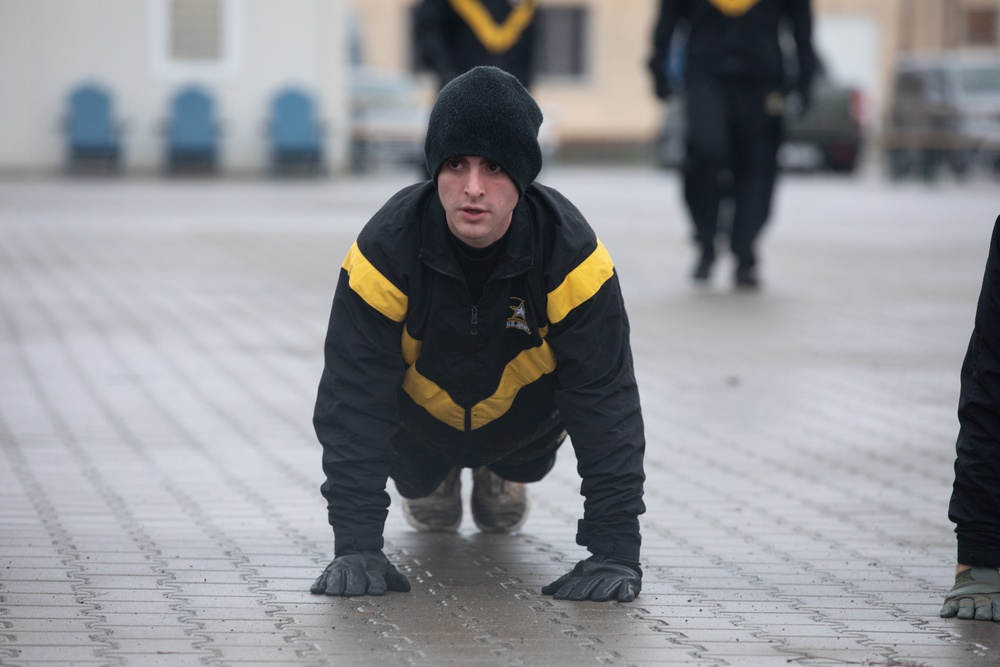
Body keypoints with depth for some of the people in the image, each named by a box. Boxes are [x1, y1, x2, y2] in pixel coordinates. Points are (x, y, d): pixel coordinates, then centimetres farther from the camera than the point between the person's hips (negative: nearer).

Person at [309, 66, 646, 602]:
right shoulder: (386, 248, -32)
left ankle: (503, 477, 24)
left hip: (524, 414, 1)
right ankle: (429, 481, 25)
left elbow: (606, 399, -29)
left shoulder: (570, 252, -32)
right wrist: (356, 545, -38)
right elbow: (354, 395, -30)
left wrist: (615, 549, -35)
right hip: (420, 418, -1)